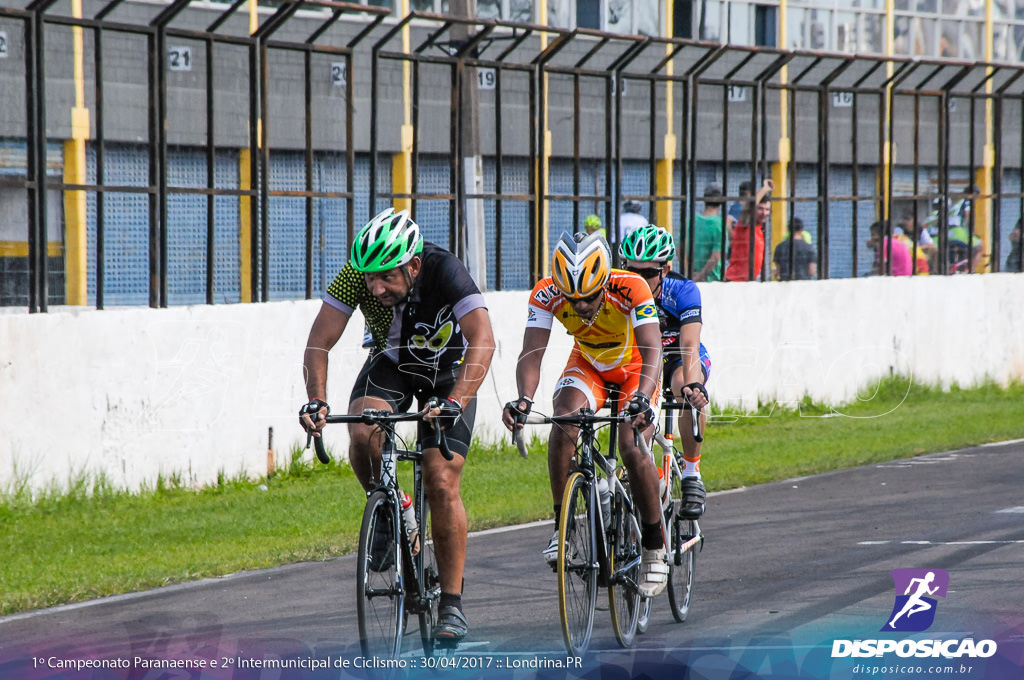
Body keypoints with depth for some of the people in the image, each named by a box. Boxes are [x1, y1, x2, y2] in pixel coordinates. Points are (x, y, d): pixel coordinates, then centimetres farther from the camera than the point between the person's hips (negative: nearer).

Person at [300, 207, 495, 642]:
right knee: (363, 437, -29)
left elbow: (482, 340, -45)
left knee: (441, 484, -14)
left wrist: (454, 403, -58)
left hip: (448, 369, -2)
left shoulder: (445, 271, -35)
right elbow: (319, 344, -26)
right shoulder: (357, 276, -27)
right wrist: (316, 401, -42)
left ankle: (452, 603, -3)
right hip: (391, 363, 2)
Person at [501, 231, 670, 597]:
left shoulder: (631, 289, -37)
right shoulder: (546, 294, -30)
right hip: (588, 363, 2)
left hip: (635, 365, -2)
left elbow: (652, 351, -44)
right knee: (563, 426, -27)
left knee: (632, 449, -21)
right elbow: (532, 353, -36)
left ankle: (654, 548, -3)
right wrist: (524, 399, -57)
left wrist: (642, 398, -63)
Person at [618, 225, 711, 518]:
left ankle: (691, 473, -22)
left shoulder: (682, 291, -29)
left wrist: (691, 384, -60)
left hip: (679, 360, -2)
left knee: (691, 392, -37)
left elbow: (690, 345, -41)